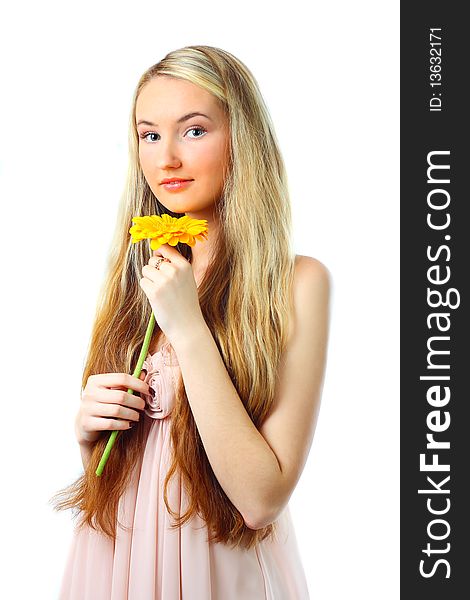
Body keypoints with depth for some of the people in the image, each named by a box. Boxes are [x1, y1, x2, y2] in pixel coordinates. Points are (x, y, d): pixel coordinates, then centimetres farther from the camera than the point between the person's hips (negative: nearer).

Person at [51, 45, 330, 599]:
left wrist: (189, 328, -24)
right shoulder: (136, 273, -1)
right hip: (114, 553, 4)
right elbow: (102, 465, 9)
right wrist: (87, 424, -12)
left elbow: (262, 500, -22)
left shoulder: (297, 282, -16)